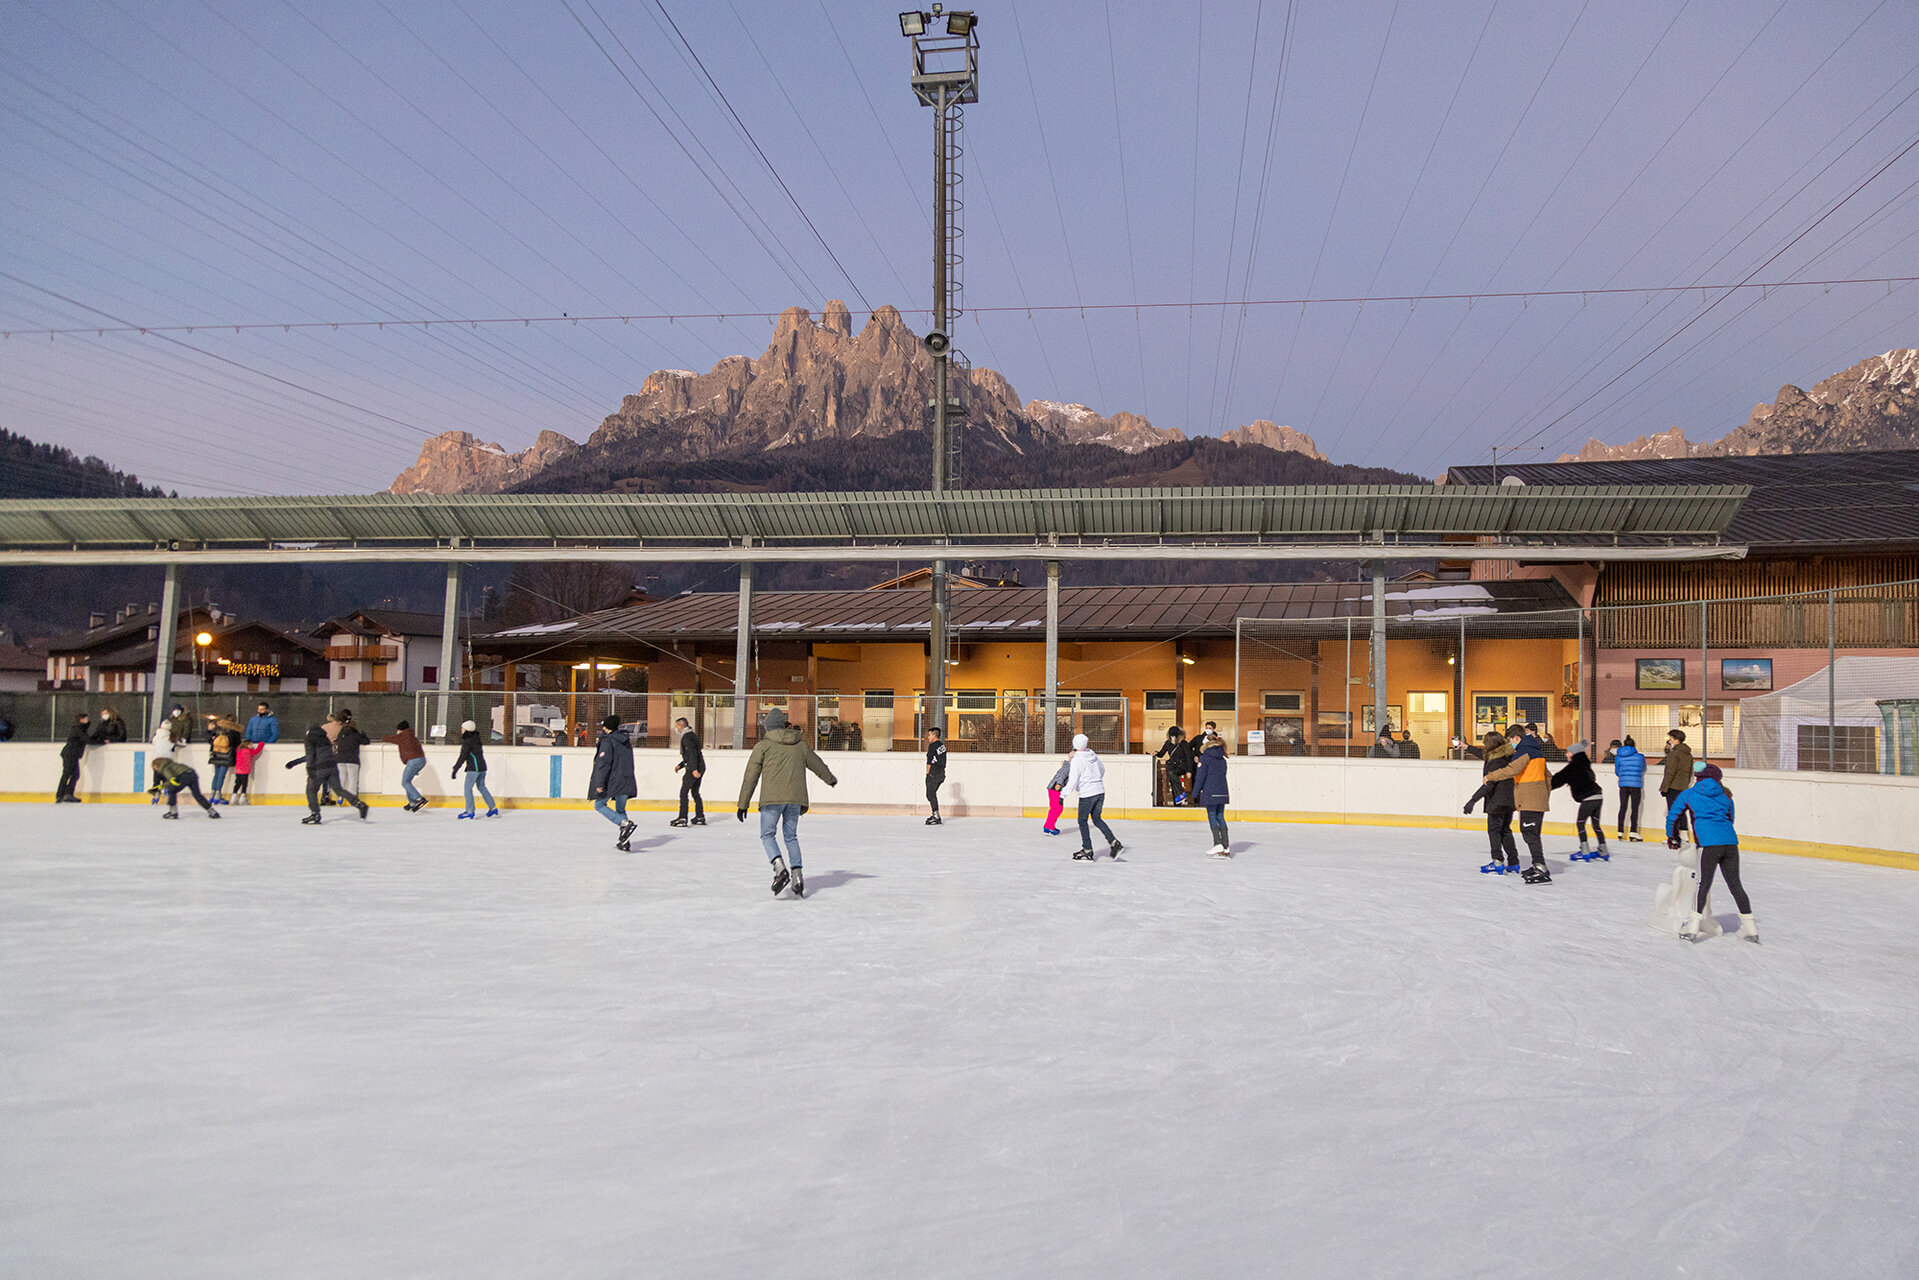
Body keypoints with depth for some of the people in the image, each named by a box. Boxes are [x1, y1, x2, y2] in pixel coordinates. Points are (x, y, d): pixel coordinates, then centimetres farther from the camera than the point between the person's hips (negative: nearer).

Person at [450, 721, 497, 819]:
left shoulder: (468, 741, -13)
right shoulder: (476, 739, 13)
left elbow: (462, 757, -15)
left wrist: (455, 770, -12)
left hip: (474, 768, -9)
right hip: (482, 767, 9)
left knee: (468, 788, -3)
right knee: (481, 787, 16)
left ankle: (470, 811, -5)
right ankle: (493, 808, 18)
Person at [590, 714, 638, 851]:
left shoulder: (607, 741, -8)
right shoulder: (626, 741, 15)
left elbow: (604, 762, -17)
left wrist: (599, 783, -19)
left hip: (612, 781, -7)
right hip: (626, 782, 7)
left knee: (599, 805, 3)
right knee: (620, 810, 14)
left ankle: (625, 824, -17)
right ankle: (624, 843, 8)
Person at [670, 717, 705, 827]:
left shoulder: (686, 736, -10)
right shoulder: (692, 735, 21)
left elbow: (692, 753, -21)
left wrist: (694, 769, -27)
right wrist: (680, 765, 26)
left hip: (694, 768, -10)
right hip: (700, 767, 10)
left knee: (683, 792, -8)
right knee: (695, 792, 17)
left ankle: (682, 818, -13)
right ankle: (700, 817, 21)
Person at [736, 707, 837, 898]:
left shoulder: (764, 745, 4)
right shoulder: (800, 745, 16)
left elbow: (750, 776, 3)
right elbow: (817, 764, 30)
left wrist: (743, 804, 7)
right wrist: (831, 779, 50)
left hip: (772, 798, -4)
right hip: (795, 798, 4)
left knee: (767, 834, 3)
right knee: (791, 836, 13)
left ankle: (780, 869, -18)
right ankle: (797, 876, 3)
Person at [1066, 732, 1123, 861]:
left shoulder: (1077, 760, -13)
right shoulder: (1093, 755, 8)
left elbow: (1073, 780, -16)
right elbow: (1102, 770, 24)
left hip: (1087, 794, -7)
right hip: (1100, 792, 7)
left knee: (1082, 821, 7)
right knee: (1096, 819, 18)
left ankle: (1088, 851, 6)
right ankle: (1114, 842, 6)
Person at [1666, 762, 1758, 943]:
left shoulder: (1688, 794, 13)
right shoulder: (1725, 796, 21)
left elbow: (1672, 816, 16)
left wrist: (1672, 838, 31)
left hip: (1709, 843, -4)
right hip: (1730, 841, 4)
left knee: (1703, 883, -1)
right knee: (1735, 884, 12)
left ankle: (1694, 927, -6)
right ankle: (1749, 927, 17)